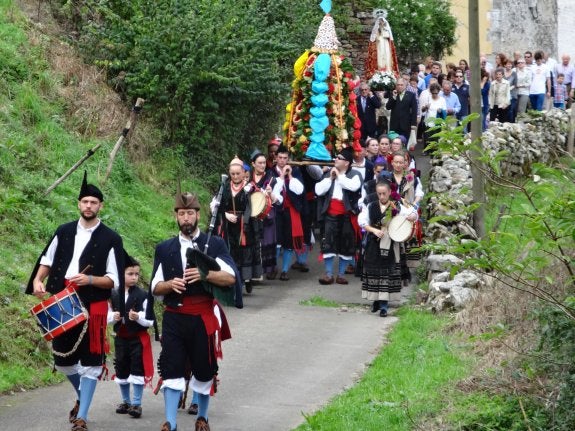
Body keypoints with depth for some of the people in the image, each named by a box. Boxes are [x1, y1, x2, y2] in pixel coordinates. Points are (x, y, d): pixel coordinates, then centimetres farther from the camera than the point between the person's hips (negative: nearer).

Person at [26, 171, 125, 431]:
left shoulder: (111, 239, -5)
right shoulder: (64, 232, 7)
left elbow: (114, 280, -6)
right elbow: (47, 259, 16)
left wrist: (89, 279, -22)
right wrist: (38, 280, -2)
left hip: (93, 306, -4)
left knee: (90, 361, -4)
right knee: (63, 359, 13)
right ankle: (82, 396, 39)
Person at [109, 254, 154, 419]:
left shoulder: (143, 295, -9)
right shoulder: (114, 295, -1)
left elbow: (150, 320, -9)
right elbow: (107, 315, 7)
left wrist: (138, 317, -27)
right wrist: (113, 317, -15)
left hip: (138, 339, -3)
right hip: (120, 338, 3)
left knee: (137, 370, -2)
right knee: (121, 371, 12)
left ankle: (137, 403, 5)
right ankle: (126, 401, 27)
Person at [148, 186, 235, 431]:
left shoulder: (214, 245, 4)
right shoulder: (164, 249, 10)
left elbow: (230, 278, -5)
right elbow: (155, 288, 9)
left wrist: (205, 274, -21)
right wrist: (170, 285, -12)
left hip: (204, 318, -1)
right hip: (174, 317, 1)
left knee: (204, 369, 7)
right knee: (171, 369, -6)